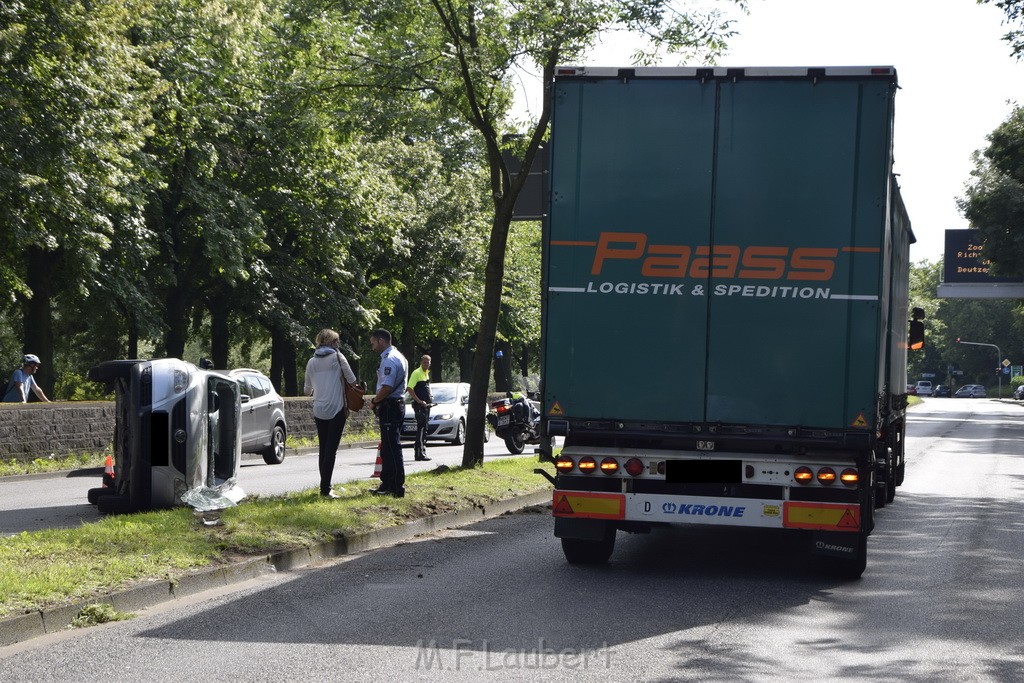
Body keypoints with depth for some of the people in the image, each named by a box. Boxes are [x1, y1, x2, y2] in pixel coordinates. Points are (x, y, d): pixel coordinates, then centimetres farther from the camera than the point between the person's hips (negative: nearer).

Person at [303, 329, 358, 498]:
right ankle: (325, 488, -12)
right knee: (331, 449, -6)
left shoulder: (311, 361, 8)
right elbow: (352, 380, -3)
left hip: (319, 410, 4)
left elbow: (307, 390, 14)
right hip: (336, 409, -4)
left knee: (323, 449, 13)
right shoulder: (337, 356, -3)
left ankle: (325, 487, 15)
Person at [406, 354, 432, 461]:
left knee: (423, 429, 11)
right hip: (419, 405, -9)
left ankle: (420, 453, 15)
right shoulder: (416, 373, -10)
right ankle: (420, 453, -15)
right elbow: (409, 389, -17)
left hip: (426, 405, 9)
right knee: (421, 428, -13)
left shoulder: (427, 373, 17)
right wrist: (419, 401, -20)